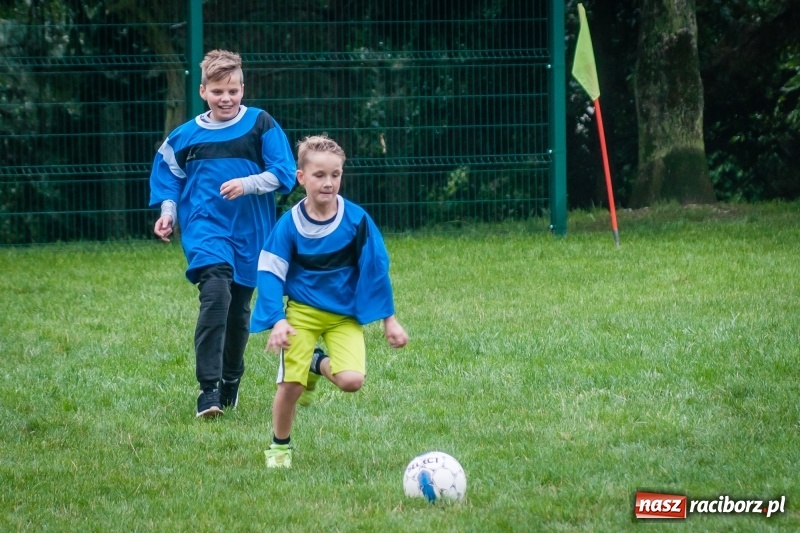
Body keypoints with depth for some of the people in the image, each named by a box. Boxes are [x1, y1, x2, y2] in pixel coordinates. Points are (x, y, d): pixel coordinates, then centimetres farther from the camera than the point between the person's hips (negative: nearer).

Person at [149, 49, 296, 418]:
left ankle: (231, 382, 35)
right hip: (205, 228, -1)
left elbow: (283, 174, -3)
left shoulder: (261, 125, 0)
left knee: (239, 308, 11)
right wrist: (168, 213, 4)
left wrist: (247, 184, -17)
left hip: (251, 232, 1)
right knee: (216, 291, -24)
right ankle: (208, 387, -26)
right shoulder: (186, 136, 4)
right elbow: (168, 177, 18)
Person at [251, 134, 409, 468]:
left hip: (345, 315, 1)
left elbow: (376, 268, -2)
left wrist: (389, 319, 1)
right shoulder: (289, 225, -12)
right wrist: (278, 321, -21)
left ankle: (319, 366, 17)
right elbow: (270, 273, -8)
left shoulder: (356, 219, -11)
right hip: (302, 312, -1)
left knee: (351, 380, -19)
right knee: (290, 385, -11)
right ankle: (279, 446, 17)